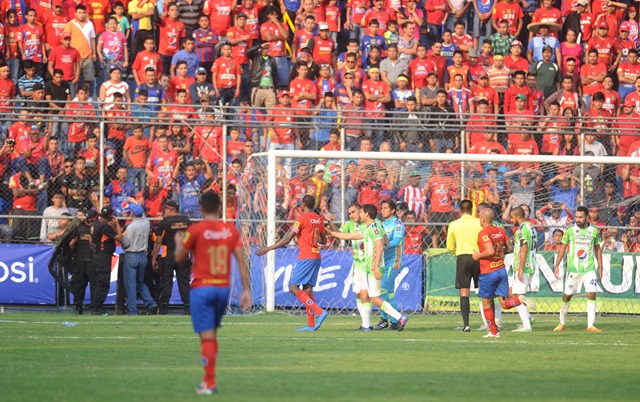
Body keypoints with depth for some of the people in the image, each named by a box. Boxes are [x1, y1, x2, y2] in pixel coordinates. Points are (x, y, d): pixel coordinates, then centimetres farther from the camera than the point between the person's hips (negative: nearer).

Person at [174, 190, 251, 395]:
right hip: (223, 287, 4)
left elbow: (179, 258, 1)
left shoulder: (195, 230, -8)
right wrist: (246, 290, 2)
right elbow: (241, 261, -1)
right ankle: (208, 378, 20)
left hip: (202, 288, -4)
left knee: (207, 336, -4)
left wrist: (178, 243, 22)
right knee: (212, 334, 18)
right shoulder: (231, 230, 2)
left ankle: (209, 383, -6)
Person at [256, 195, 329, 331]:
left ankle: (319, 312, -18)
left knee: (293, 287, -7)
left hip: (306, 258, -8)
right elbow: (324, 241, 19)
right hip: (316, 257, 8)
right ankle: (311, 324, 5)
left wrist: (268, 249, -8)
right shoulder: (319, 219, 11)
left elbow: (287, 239, -13)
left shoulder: (302, 218, -11)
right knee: (307, 288, 10)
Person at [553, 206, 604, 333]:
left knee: (592, 294, -11)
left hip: (589, 269, 0)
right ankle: (562, 323, 22)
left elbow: (598, 249, 13)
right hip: (573, 269, 0)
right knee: (567, 296, 5)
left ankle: (591, 325, -9)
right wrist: (557, 266, 2)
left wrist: (600, 267, 9)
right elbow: (563, 248, 7)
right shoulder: (570, 230, 0)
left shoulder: (594, 231, 3)